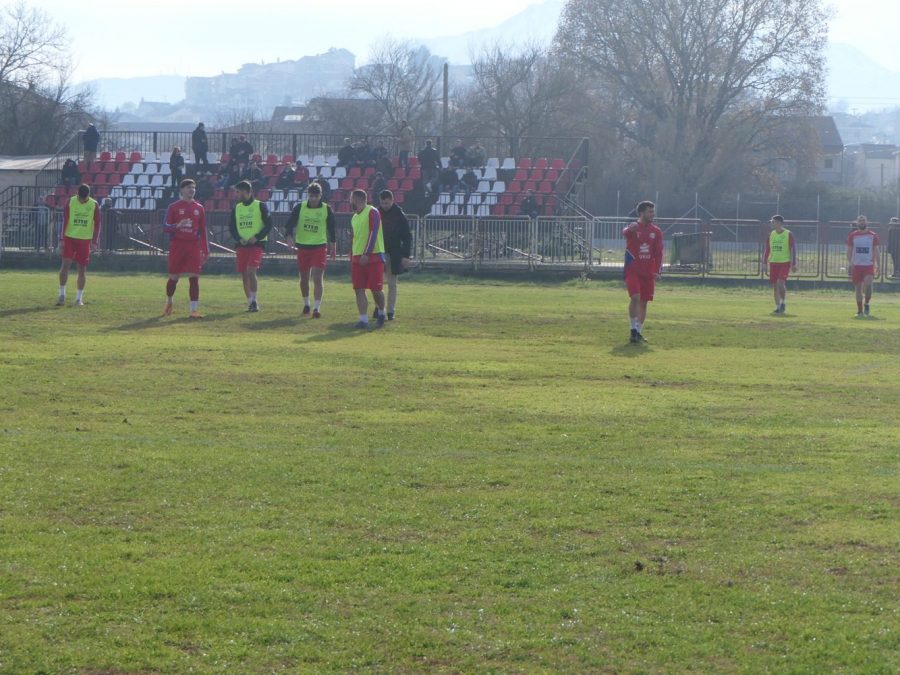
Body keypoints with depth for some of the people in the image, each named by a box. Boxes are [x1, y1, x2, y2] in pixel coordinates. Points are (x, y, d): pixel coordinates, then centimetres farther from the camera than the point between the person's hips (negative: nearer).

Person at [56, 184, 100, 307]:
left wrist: (94, 242, -4)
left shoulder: (94, 205, -2)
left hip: (85, 240, 1)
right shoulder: (70, 202, -3)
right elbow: (64, 221, 0)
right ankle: (62, 295, -5)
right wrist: (61, 239, -5)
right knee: (65, 263, -13)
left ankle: (79, 298, 10)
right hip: (69, 238, -1)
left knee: (82, 269, 3)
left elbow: (97, 224, 2)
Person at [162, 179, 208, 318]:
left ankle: (194, 310, -8)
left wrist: (205, 250, 7)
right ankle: (169, 303, 31)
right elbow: (165, 228, -3)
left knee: (194, 278, -7)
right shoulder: (174, 207, 1)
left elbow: (203, 231, 12)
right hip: (177, 246, -2)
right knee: (174, 277, 5)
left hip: (194, 246, 2)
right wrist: (177, 226, -23)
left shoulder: (199, 208, 10)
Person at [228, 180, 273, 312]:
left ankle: (254, 301, -10)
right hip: (242, 245, 5)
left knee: (251, 271, -20)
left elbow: (268, 224, -4)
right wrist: (239, 239, -7)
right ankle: (250, 303, 14)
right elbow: (231, 226, 11)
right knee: (244, 275, 4)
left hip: (256, 244, -5)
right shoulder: (236, 208, 11)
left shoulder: (260, 206, -3)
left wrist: (257, 237, -15)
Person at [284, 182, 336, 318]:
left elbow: (331, 228, 10)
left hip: (319, 247, -2)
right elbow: (289, 224, -5)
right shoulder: (300, 208, -2)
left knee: (318, 277, -13)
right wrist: (289, 236, -23)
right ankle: (306, 304, 33)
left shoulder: (326, 209, -1)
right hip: (302, 246, 2)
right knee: (304, 278, 12)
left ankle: (317, 308, -14)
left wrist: (332, 245, 13)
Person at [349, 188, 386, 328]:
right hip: (358, 258, 7)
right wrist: (351, 261, 16)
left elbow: (373, 233, -15)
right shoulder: (354, 218, 17)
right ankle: (363, 319, -3)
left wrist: (367, 254, -21)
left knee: (376, 289, -3)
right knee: (359, 290, -3)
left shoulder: (372, 212, -7)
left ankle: (381, 311, 21)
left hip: (373, 256, -7)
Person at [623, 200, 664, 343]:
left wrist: (657, 271, -4)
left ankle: (638, 331, 16)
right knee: (635, 297, -19)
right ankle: (634, 328, -8)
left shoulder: (656, 231, 7)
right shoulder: (634, 228, -5)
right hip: (632, 271, -4)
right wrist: (630, 229, -54)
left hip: (648, 272, 4)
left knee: (644, 302, 6)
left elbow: (659, 253, 7)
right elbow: (625, 233, -29)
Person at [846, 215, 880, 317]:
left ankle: (866, 304, 3)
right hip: (856, 265, 1)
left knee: (868, 284, -21)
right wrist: (849, 263, -4)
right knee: (858, 288, 1)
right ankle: (860, 311, 9)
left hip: (869, 265, -1)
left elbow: (876, 251, 7)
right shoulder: (852, 236, 6)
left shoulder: (872, 235, 5)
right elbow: (849, 250, 8)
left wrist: (877, 265, 0)